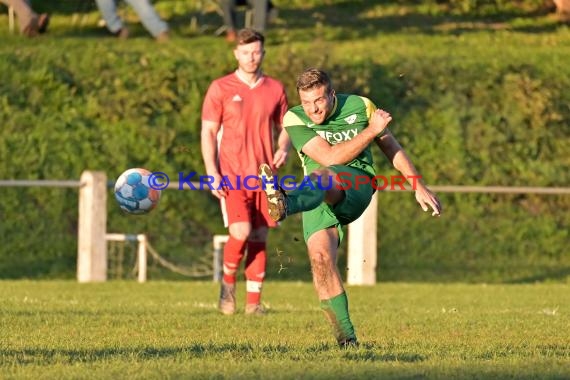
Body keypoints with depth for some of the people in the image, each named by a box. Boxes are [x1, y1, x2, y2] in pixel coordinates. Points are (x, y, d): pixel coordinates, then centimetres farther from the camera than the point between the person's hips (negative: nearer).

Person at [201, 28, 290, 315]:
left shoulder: (275, 89, 8)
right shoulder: (220, 89, 0)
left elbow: (284, 128, 18)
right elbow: (208, 133, 1)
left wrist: (284, 148, -5)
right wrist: (212, 173, -8)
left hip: (264, 176, 3)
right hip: (232, 175, -3)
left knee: (259, 238, 3)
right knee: (241, 232, -18)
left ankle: (254, 301, 8)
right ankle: (228, 282, 7)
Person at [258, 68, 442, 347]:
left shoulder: (360, 106, 3)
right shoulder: (294, 119, -4)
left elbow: (390, 146, 17)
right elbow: (331, 156, -15)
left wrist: (419, 187, 18)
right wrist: (371, 129, -14)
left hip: (357, 185, -2)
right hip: (317, 198, 2)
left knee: (321, 176, -36)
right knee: (320, 255, -22)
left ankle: (285, 204, -73)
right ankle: (345, 338, -15)